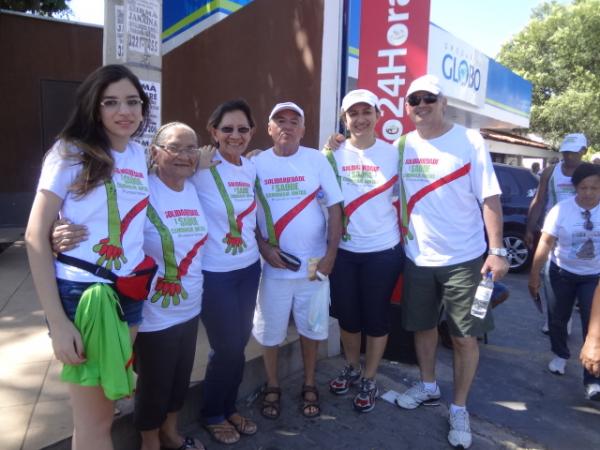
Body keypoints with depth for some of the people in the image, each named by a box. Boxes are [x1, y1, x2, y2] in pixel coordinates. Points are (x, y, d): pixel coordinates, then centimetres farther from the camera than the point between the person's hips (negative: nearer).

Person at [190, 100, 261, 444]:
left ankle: (229, 407, 38)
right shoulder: (201, 169, -14)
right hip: (214, 273, -5)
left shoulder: (252, 168, 4)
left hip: (249, 268, 6)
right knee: (228, 348, 5)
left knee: (239, 344, 15)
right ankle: (213, 414, 31)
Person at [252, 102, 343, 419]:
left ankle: (309, 385, 35)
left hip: (313, 264, 0)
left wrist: (330, 256, -10)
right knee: (269, 330, 11)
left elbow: (335, 208, -3)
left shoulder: (317, 160, -3)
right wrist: (263, 247, -11)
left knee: (311, 327, 14)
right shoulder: (257, 163, -1)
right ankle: (272, 387, 33)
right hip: (274, 265, 0)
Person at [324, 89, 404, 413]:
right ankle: (351, 369, 39)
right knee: (347, 315, 14)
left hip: (383, 250, -1)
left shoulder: (393, 154, -2)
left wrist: (405, 234, -2)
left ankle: (369, 381, 29)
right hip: (343, 250, 2)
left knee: (376, 317, 9)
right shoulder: (334, 155, 1)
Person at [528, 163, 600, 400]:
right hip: (562, 273, 0)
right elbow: (546, 242, -11)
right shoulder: (561, 209, -12)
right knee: (557, 318, 12)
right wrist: (534, 275, -11)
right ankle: (560, 355, 41)